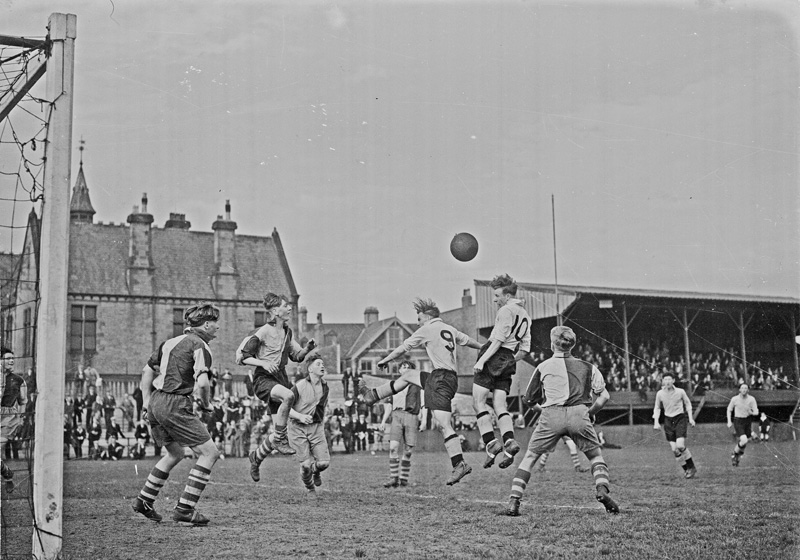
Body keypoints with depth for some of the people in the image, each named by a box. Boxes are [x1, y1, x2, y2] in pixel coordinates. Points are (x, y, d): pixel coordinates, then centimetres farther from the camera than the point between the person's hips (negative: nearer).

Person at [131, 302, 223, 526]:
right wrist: (206, 404, -3)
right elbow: (202, 383, -21)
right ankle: (185, 509, -5)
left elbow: (147, 370, 24)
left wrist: (146, 400, 24)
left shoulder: (172, 341, 17)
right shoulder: (199, 345, -9)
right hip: (175, 405, -9)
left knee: (175, 453, 26)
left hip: (156, 401, 9)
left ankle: (144, 501, 29)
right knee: (209, 452, -3)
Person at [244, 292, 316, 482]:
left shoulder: (287, 332, 10)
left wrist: (307, 349, 0)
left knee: (279, 430, 3)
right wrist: (264, 363, -23)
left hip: (281, 378, 7)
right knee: (288, 395, -39)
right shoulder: (263, 332, -11)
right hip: (263, 379, -7)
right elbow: (244, 357, -9)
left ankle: (256, 457, 28)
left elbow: (296, 356, 20)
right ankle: (281, 439, -23)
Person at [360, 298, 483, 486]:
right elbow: (469, 341, 31)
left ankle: (460, 464, -24)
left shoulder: (427, 329, -3)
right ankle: (373, 396, 39)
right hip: (450, 377, 9)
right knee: (408, 375, 27)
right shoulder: (450, 329, 15)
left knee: (443, 425, -16)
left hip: (441, 378, -9)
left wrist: (385, 360, 19)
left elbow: (403, 348, 6)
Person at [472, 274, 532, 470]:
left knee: (478, 401, -4)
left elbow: (498, 339, -17)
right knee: (499, 405, 5)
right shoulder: (525, 315, 20)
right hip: (508, 362, 8)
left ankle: (491, 443, -14)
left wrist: (482, 360, -19)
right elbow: (525, 349, 19)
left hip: (494, 358, -8)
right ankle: (509, 442, -13)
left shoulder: (507, 310, -8)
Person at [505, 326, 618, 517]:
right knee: (596, 455, 18)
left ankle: (514, 501, 0)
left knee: (530, 457, 11)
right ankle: (602, 490, -7)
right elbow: (604, 396, 11)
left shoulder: (543, 366, 16)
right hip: (579, 414, 1)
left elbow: (530, 399, 21)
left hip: (551, 415, -1)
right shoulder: (587, 367, 19)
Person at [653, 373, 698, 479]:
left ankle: (692, 468, 1)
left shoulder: (680, 392, -6)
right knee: (674, 449, -3)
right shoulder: (660, 394, -1)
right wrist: (656, 422, 3)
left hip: (680, 418, -3)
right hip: (668, 421, 3)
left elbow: (688, 403, 11)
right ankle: (686, 470, 11)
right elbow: (657, 408, 13)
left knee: (680, 446, -17)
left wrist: (690, 418, 4)